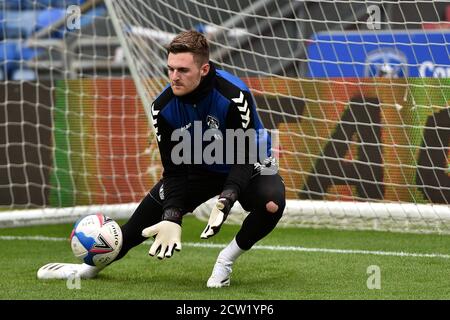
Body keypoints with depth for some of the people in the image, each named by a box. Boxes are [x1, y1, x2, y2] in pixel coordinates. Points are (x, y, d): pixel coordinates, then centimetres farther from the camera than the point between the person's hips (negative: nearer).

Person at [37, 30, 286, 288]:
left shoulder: (234, 96, -34)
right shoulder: (163, 107, -21)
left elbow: (244, 158, -32)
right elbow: (175, 169, -16)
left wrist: (224, 203, -48)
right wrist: (172, 218, -29)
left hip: (246, 168, -3)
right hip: (199, 167, 3)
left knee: (271, 203, -35)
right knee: (146, 216, -4)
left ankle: (226, 260, -14)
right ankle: (91, 266, 17)